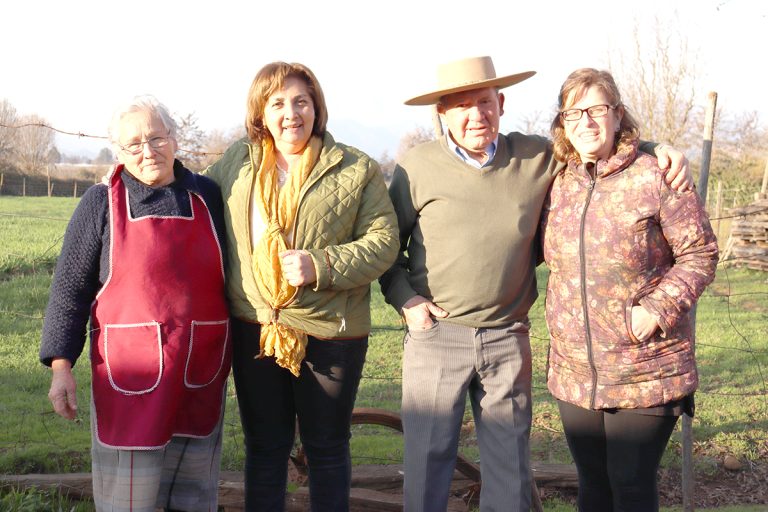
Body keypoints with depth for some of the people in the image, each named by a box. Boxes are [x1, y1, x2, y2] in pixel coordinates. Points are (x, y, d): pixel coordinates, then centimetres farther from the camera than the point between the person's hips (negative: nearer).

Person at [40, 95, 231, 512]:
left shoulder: (207, 197, 6)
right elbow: (70, 290, 0)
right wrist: (61, 366, -5)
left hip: (201, 376, 3)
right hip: (130, 379, -2)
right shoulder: (101, 203, 0)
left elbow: (233, 276, 14)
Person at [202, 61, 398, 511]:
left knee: (327, 449, 13)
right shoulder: (237, 163, 6)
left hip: (330, 332, -2)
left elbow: (383, 241, -8)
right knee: (265, 448, 16)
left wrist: (322, 266, -19)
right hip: (255, 330, 3)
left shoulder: (357, 170, -3)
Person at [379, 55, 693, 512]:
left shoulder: (538, 157, 2)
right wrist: (405, 299, -5)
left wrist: (662, 149, 1)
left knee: (511, 471, 11)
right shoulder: (418, 167, -2)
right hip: (436, 334, -1)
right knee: (427, 462, 5)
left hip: (508, 338, 2)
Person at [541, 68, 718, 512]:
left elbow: (700, 254, -9)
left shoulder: (656, 176, -11)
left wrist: (659, 308, -22)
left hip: (646, 373, -5)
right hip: (575, 374, 5)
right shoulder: (558, 186, 5)